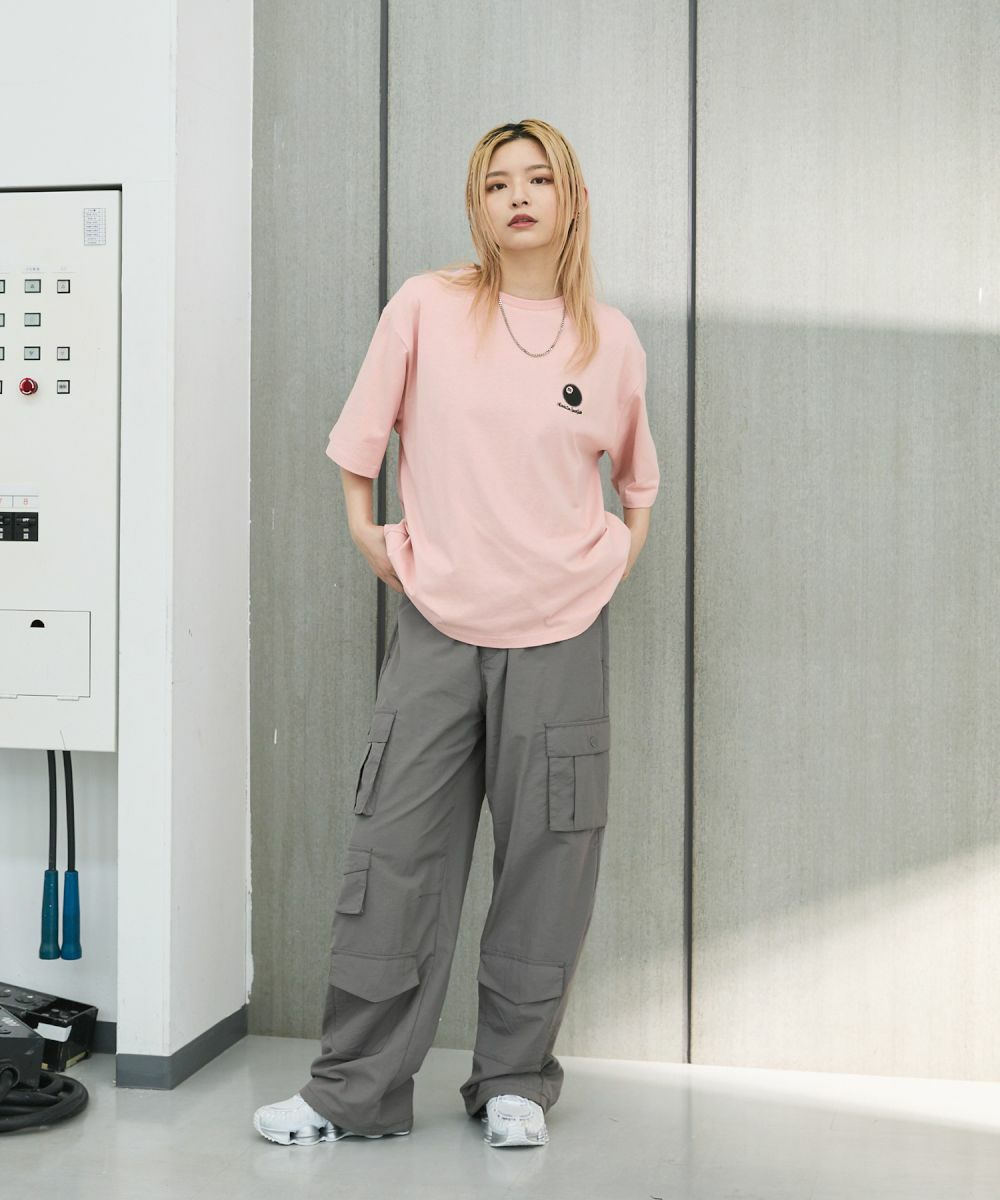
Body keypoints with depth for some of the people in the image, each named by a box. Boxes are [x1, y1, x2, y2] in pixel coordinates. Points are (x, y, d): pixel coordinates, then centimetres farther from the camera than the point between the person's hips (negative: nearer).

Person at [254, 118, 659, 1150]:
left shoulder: (611, 339, 5)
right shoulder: (426, 307, 0)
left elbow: (636, 475, 20)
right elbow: (360, 438, 8)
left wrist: (618, 560, 10)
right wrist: (367, 534, 3)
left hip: (560, 634, 1)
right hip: (439, 623, -1)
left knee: (545, 864, 5)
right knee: (394, 854, 0)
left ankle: (515, 1082, 20)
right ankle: (354, 1090, 13)